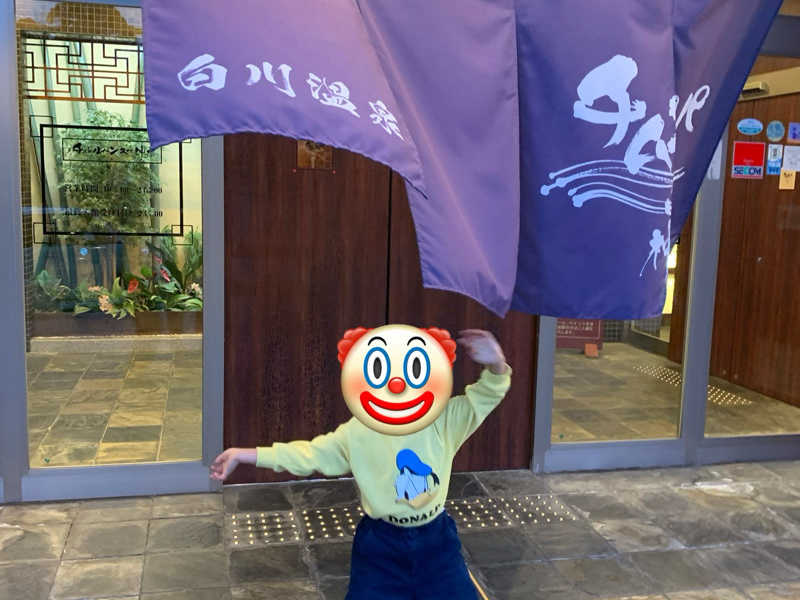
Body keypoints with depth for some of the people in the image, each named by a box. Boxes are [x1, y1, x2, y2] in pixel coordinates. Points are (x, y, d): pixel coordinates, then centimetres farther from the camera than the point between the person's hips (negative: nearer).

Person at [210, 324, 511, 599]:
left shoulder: (445, 421, -11)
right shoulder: (355, 433, -10)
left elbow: (485, 395, -12)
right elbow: (306, 454, -3)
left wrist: (496, 365, -36)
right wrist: (244, 455, -3)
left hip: (436, 538, 1)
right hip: (380, 544, 0)